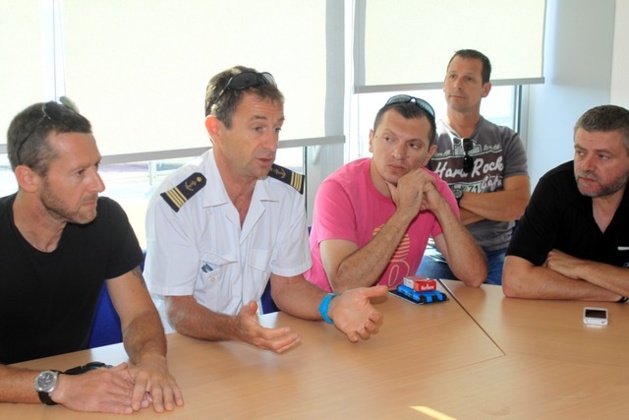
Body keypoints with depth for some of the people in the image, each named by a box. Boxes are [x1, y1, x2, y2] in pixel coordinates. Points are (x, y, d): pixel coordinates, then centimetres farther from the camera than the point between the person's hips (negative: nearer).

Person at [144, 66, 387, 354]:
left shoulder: (288, 192, -2)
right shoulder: (175, 202, -18)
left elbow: (287, 285, 3)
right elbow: (178, 309, -15)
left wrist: (332, 306, -17)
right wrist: (235, 329, -34)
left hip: (256, 341, 3)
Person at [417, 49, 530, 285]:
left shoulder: (506, 140, 6)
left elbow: (519, 205, -7)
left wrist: (458, 198, -11)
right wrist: (494, 204, -7)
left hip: (496, 258, 2)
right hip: (439, 258, -2)